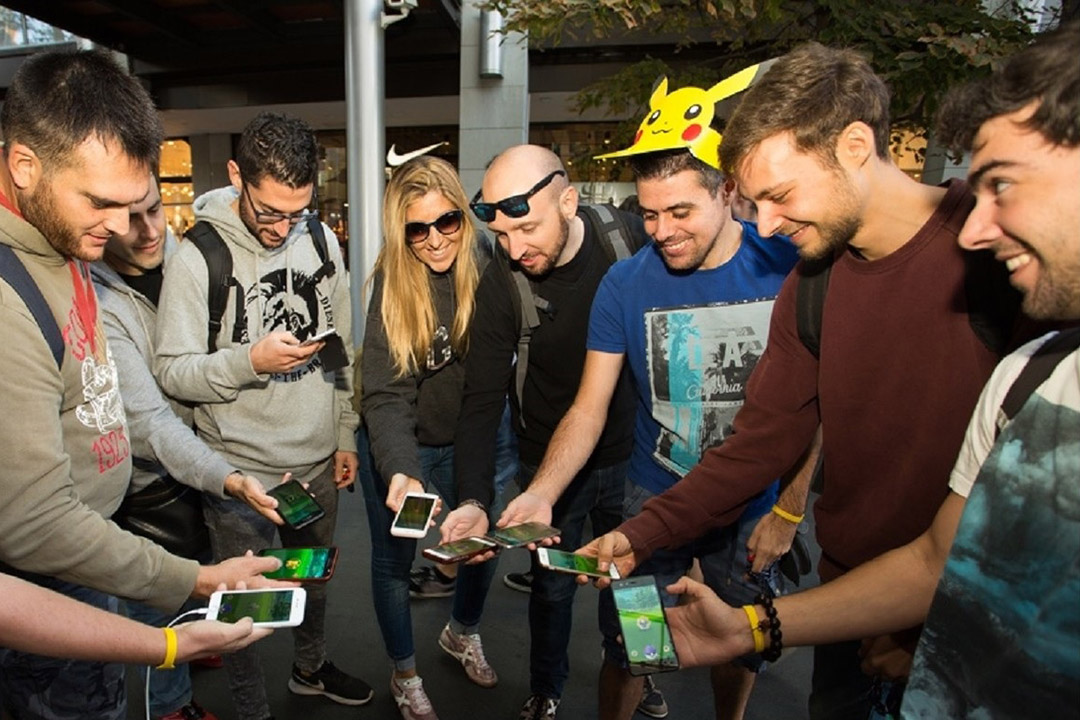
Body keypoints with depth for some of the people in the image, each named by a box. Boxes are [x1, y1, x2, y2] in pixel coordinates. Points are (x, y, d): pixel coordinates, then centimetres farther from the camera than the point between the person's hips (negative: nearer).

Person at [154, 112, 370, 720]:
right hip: (240, 471, -4)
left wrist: (346, 435, 8)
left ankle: (312, 667, 51)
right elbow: (172, 372, -12)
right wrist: (250, 360, -29)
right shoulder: (198, 257, -14)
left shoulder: (321, 239, 0)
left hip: (319, 462, 5)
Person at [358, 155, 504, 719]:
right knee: (394, 560, 13)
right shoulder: (391, 283, -21)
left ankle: (462, 634, 50)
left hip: (467, 441, 3)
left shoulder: (481, 269, -11)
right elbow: (386, 394, -26)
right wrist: (400, 471, -41)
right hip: (399, 450, -3)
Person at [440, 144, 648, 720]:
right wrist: (474, 500, -30)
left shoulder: (632, 238, -18)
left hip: (628, 453, 1)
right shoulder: (499, 284, -19)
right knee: (552, 585, 15)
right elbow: (481, 400, -18)